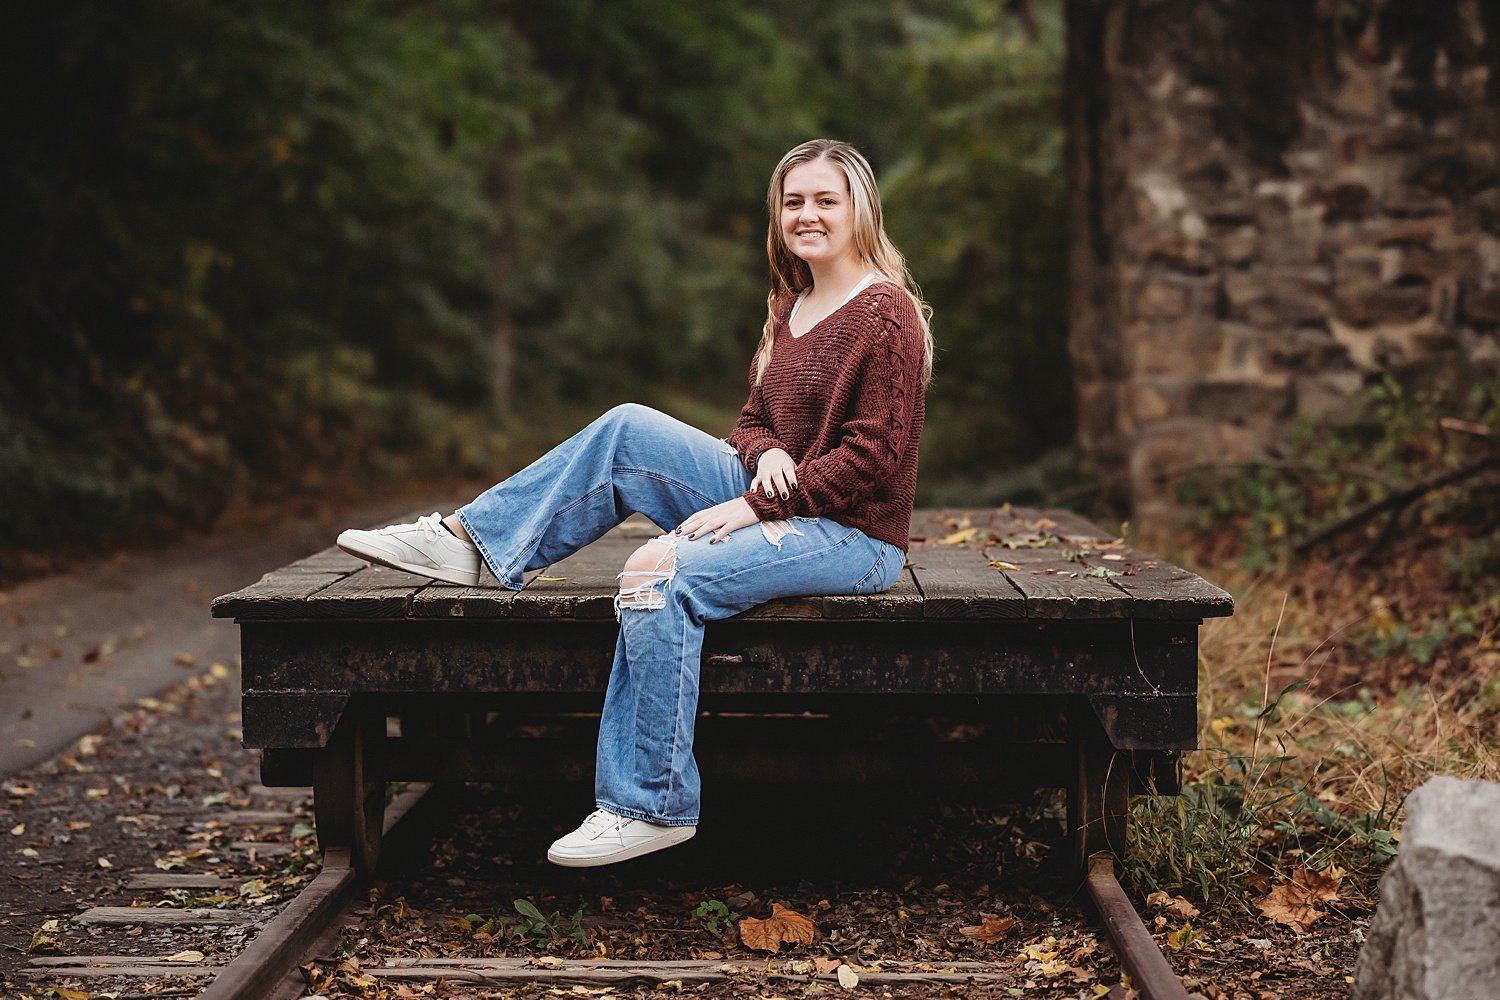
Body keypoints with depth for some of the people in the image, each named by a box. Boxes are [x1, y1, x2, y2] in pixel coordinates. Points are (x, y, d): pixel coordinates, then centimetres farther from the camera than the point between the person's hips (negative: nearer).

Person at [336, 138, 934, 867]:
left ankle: (653, 807, -20)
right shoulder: (789, 306, 13)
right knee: (627, 431, -7)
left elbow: (872, 457, -19)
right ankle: (467, 540, -4)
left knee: (664, 577, -28)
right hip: (782, 505, 8)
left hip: (855, 538, -8)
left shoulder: (886, 313, -14)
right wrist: (764, 453, -10)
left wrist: (754, 505, -20)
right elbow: (754, 420, 15)